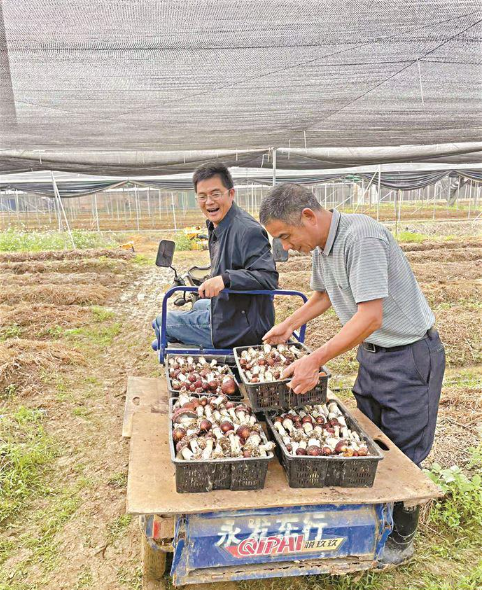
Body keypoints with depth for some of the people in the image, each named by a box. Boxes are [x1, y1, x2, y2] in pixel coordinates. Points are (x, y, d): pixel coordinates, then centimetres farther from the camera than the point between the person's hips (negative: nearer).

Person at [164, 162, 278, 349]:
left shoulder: (248, 230, -26)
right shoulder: (217, 227, 6)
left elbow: (269, 277, -34)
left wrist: (225, 279, -44)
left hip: (243, 329, -10)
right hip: (230, 309, 10)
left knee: (163, 322, 2)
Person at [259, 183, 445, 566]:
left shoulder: (362, 237, -28)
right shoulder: (320, 246, 2)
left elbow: (370, 316, -32)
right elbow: (323, 295, 20)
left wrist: (316, 360, -32)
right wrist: (287, 327, 13)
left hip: (410, 355, -8)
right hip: (371, 351, 9)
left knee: (402, 454, 6)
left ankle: (401, 540, 28)